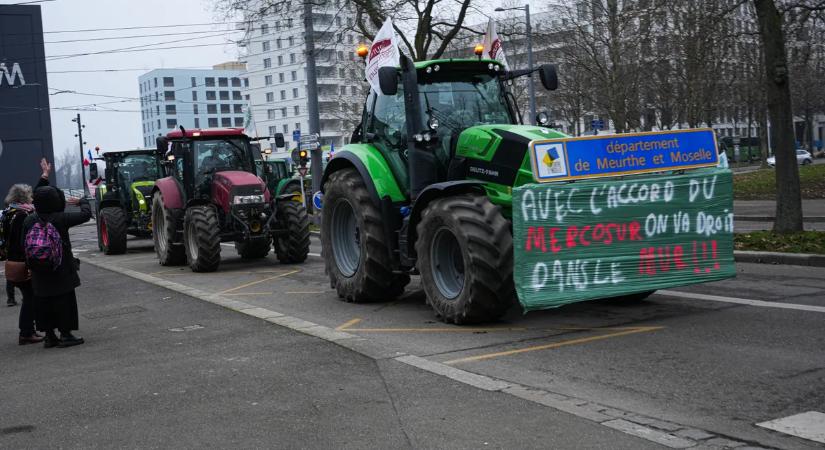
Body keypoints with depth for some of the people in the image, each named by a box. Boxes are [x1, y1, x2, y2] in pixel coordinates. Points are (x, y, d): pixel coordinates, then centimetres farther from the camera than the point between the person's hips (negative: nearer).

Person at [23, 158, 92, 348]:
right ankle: (65, 334, 8)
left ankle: (49, 335, 18)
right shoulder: (60, 218, -16)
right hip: (61, 269, -5)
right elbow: (86, 214, -11)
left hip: (39, 271, 5)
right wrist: (82, 201, 10)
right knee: (64, 300, 4)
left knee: (44, 301, 12)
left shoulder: (30, 220, -3)